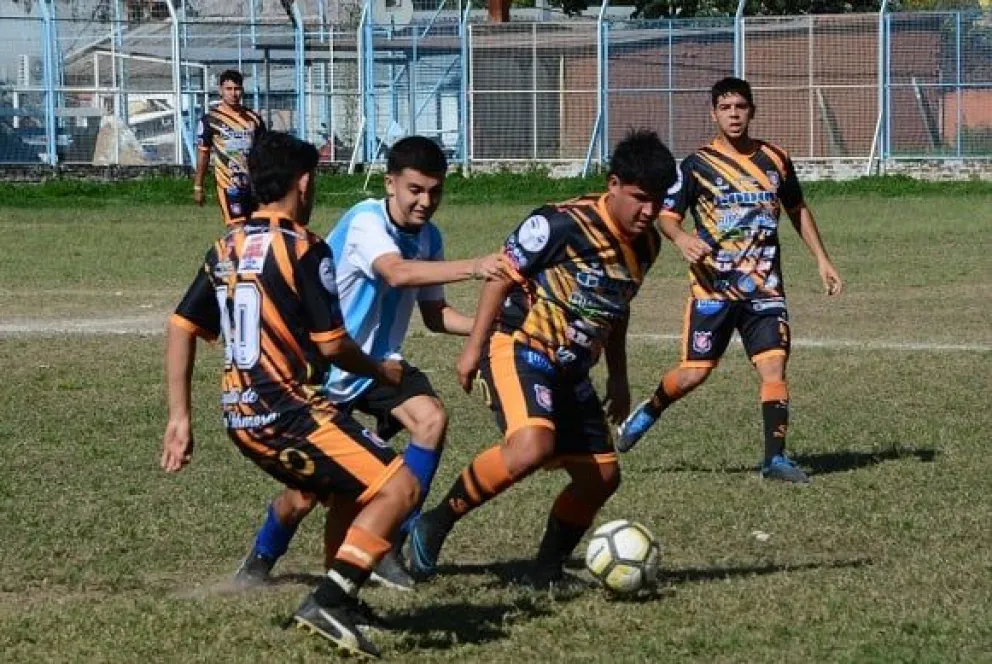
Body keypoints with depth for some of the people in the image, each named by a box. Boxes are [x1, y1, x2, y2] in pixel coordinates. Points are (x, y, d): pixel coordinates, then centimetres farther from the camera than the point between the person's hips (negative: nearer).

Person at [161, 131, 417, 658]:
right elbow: (332, 345, -11)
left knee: (349, 487, 26)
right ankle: (330, 601, -21)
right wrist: (380, 371, 8)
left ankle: (341, 600, 27)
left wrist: (179, 416, 16)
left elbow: (181, 328, 13)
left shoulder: (227, 247, 12)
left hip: (241, 416, 9)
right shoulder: (304, 248, -11)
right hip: (288, 411, -9)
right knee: (397, 488, -11)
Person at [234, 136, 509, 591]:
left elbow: (434, 314, 8)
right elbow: (397, 273, -44)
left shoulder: (428, 237, -1)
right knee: (305, 494, -5)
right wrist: (473, 268, -56)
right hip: (323, 368, -6)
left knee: (432, 418, -23)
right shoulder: (366, 221, -24)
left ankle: (387, 546, -12)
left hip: (380, 363, 6)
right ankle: (260, 560, 29)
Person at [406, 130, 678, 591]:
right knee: (532, 446, -32)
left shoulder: (646, 244, 6)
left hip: (571, 370, 8)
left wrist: (618, 378, 24)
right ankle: (435, 525, -15)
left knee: (603, 475, 4)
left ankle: (546, 570, 22)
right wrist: (474, 347, -13)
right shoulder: (565, 223, -19)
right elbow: (504, 272, -12)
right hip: (518, 348, -8)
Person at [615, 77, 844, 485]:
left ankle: (775, 458, -8)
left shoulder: (774, 159, 9)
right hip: (713, 286, -3)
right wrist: (680, 237, -24)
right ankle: (647, 414, 27)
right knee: (695, 372, -2)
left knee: (774, 366, -12)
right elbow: (667, 214, -1)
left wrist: (822, 259, 18)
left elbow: (798, 209, 23)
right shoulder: (698, 165, -2)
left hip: (764, 287, 3)